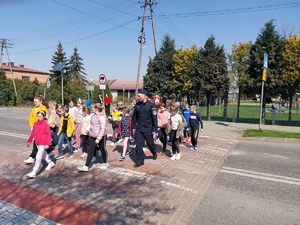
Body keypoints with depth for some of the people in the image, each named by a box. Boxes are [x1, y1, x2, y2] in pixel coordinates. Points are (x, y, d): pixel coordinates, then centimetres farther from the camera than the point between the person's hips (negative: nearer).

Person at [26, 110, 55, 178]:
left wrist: (47, 144, -18)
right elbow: (33, 133, 14)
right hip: (37, 143, 8)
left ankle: (34, 172, -4)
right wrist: (29, 141, 17)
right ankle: (50, 163, 44)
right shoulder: (35, 124, 5)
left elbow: (49, 134, -15)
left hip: (43, 143, -7)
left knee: (38, 157, -8)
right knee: (43, 154, 23)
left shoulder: (45, 124, -15)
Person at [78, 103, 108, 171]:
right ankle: (86, 166, 8)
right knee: (90, 151, 5)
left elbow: (103, 128, -25)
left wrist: (98, 138, -27)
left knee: (102, 150, 11)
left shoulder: (102, 117, -21)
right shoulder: (93, 116, 6)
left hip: (101, 137, -8)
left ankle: (105, 163, 33)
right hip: (92, 136, 8)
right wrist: (90, 133, 20)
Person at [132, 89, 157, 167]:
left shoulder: (151, 105, -12)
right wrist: (134, 127, 8)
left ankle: (154, 152, 43)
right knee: (138, 145, 3)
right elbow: (134, 116, 10)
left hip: (148, 129, -4)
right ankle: (140, 160, 16)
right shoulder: (137, 104, 2)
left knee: (150, 143, 12)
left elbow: (154, 118, -11)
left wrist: (154, 129, -12)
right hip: (139, 128, 4)